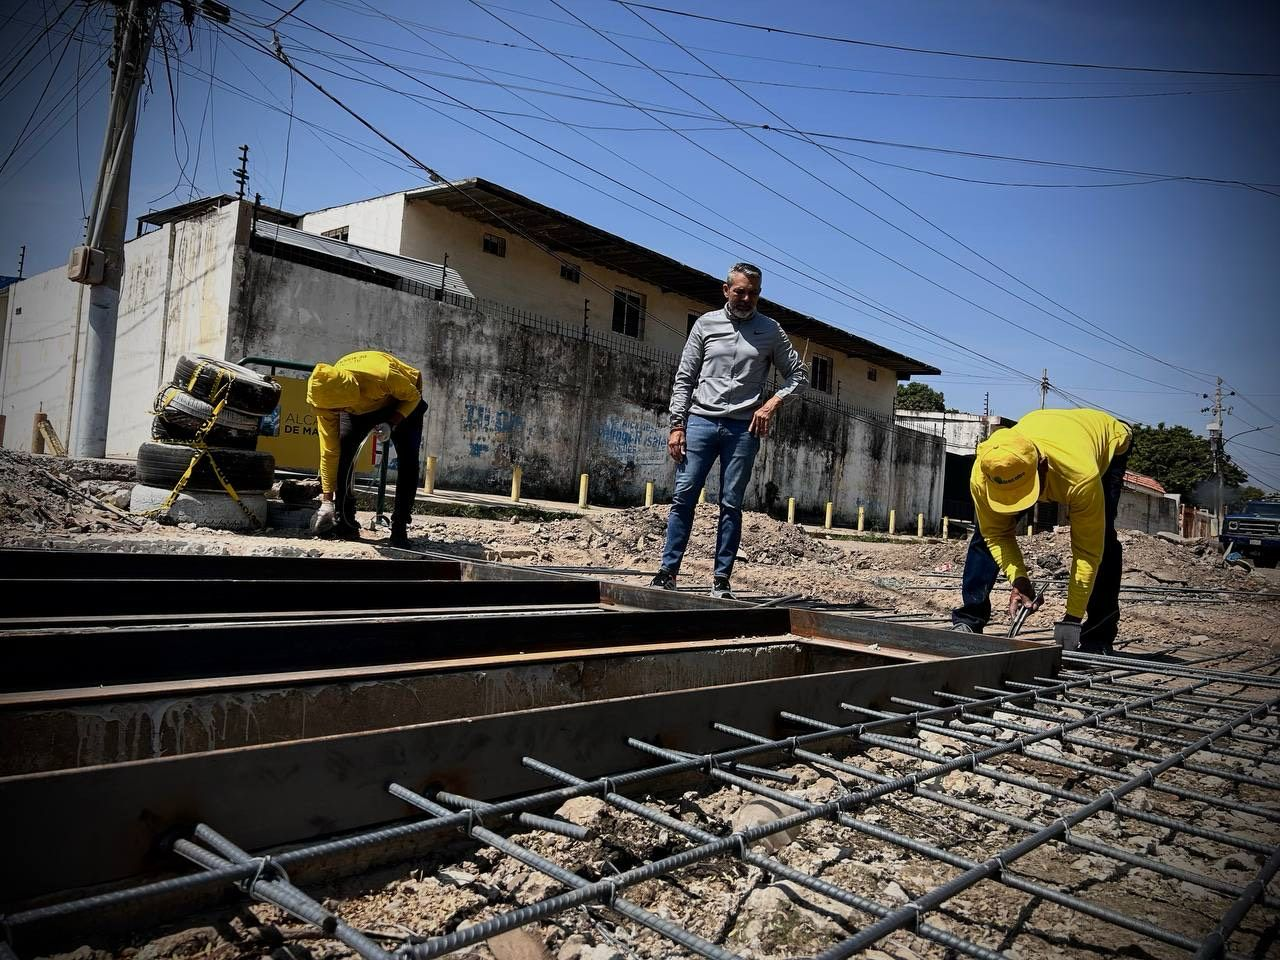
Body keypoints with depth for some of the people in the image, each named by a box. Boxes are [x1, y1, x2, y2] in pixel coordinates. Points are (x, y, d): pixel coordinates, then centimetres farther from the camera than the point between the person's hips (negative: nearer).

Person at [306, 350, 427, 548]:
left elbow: (414, 396, -22)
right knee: (342, 451, -18)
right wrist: (327, 500, -23)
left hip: (403, 402, -2)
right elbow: (329, 452, -23)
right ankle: (344, 521, -7)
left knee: (408, 459, -18)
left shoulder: (383, 377, -45)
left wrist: (391, 423, -36)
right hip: (359, 408, 3)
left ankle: (400, 527, -11)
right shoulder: (326, 399, -31)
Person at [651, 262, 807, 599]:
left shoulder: (771, 331, 9)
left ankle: (722, 579, 7)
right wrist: (677, 426, -1)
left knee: (731, 505, 1)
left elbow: (797, 374, 13)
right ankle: (668, 571, 1)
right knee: (683, 496, -4)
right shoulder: (706, 324, 8)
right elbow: (684, 378, 7)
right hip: (701, 420, 0)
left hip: (744, 428, 0)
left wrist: (772, 403, -5)